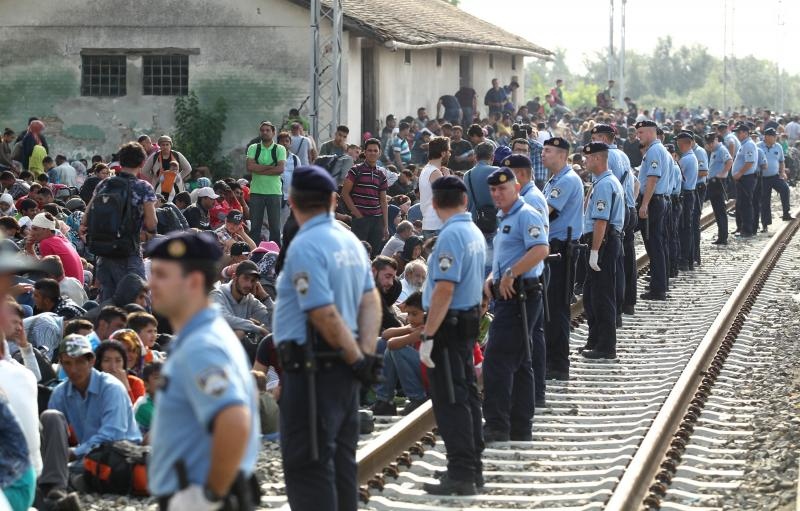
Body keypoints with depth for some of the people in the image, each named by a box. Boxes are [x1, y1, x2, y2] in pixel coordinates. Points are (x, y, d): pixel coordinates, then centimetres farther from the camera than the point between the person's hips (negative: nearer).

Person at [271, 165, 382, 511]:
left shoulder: (305, 246, -16)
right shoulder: (350, 241, 10)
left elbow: (325, 315, -20)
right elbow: (371, 302, 8)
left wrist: (357, 359, -12)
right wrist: (366, 352, -2)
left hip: (313, 368, -9)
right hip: (343, 366, 9)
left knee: (306, 466, -6)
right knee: (341, 460, 16)